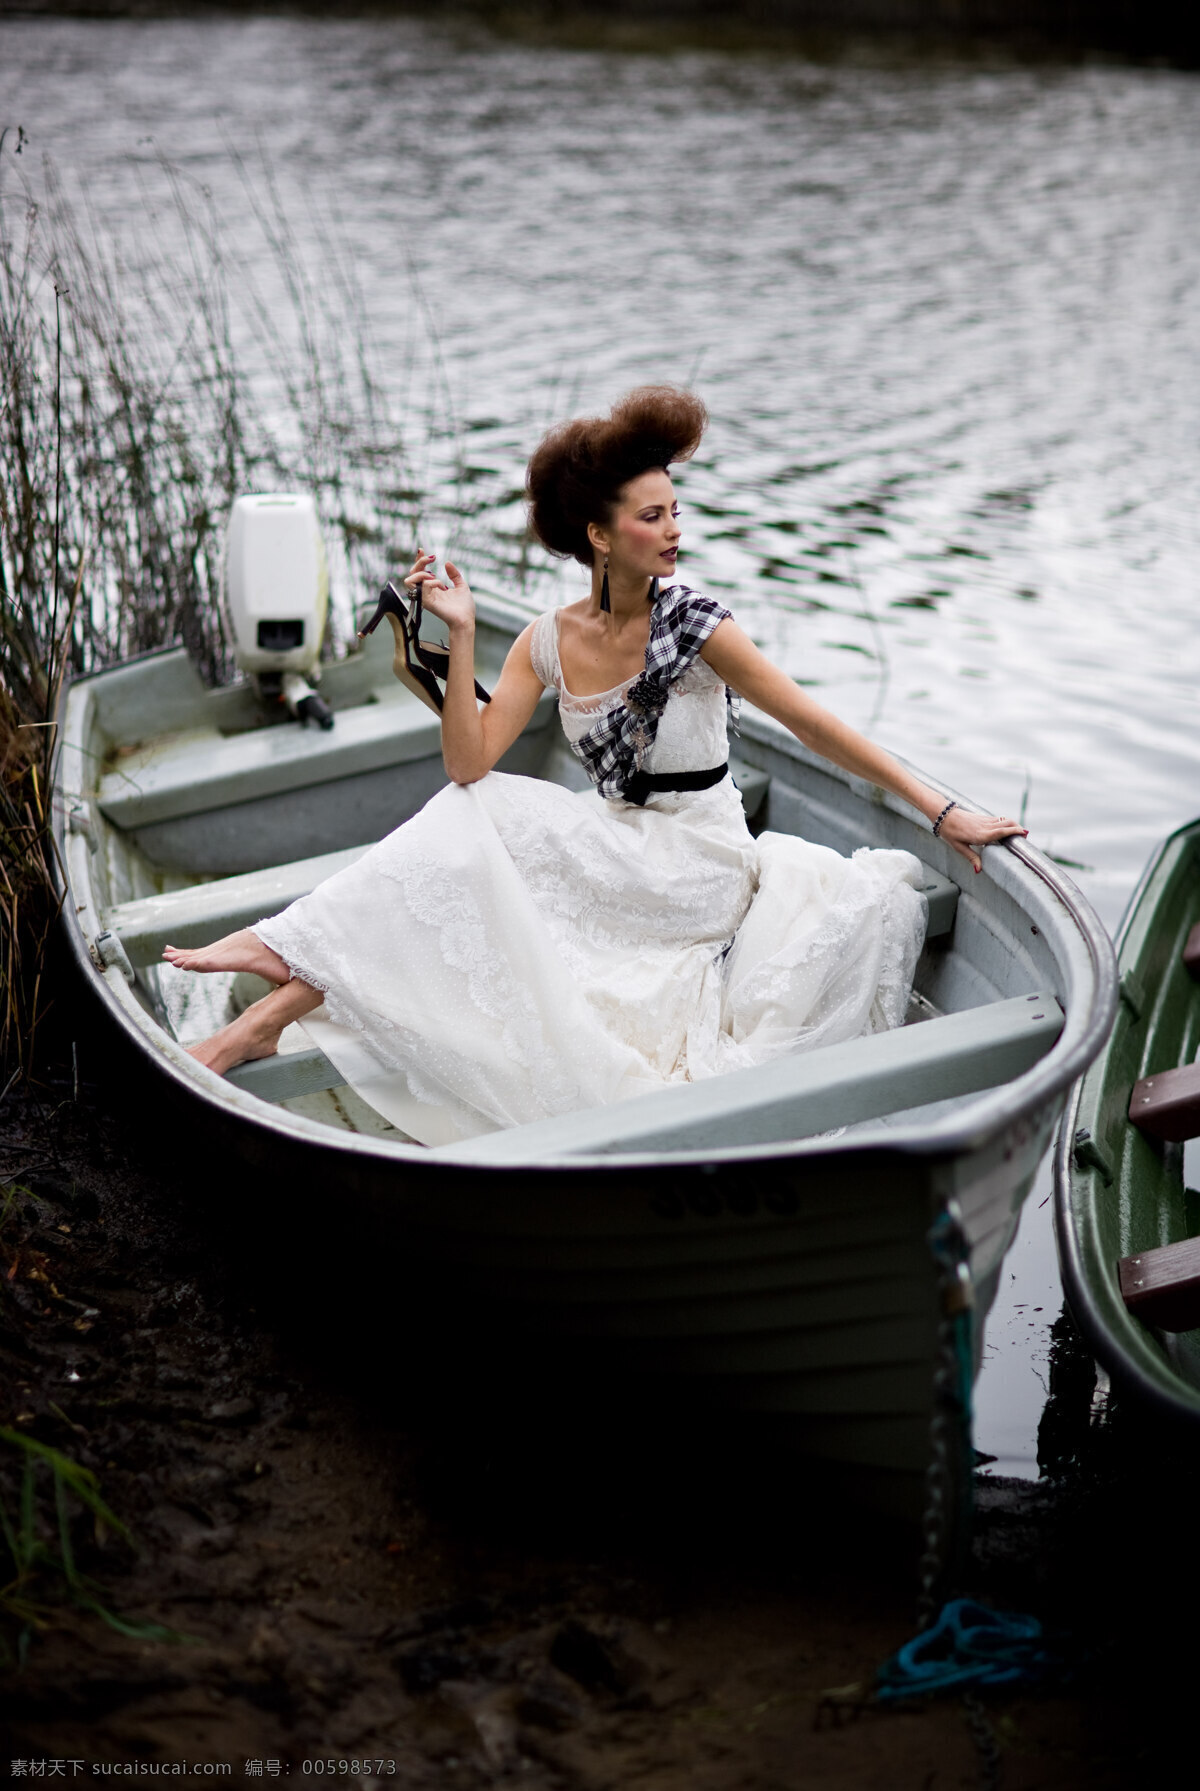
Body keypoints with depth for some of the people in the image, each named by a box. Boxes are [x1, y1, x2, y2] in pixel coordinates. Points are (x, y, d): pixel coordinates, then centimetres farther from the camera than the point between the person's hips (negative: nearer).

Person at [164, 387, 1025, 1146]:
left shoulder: (693, 623, -12)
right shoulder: (550, 641, 0)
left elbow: (816, 723, -10)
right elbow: (469, 763, -9)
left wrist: (943, 811, -12)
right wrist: (462, 635, -18)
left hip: (699, 867, -4)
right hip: (616, 853, 4)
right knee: (469, 820, -18)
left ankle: (290, 955, -16)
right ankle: (288, 977, -20)